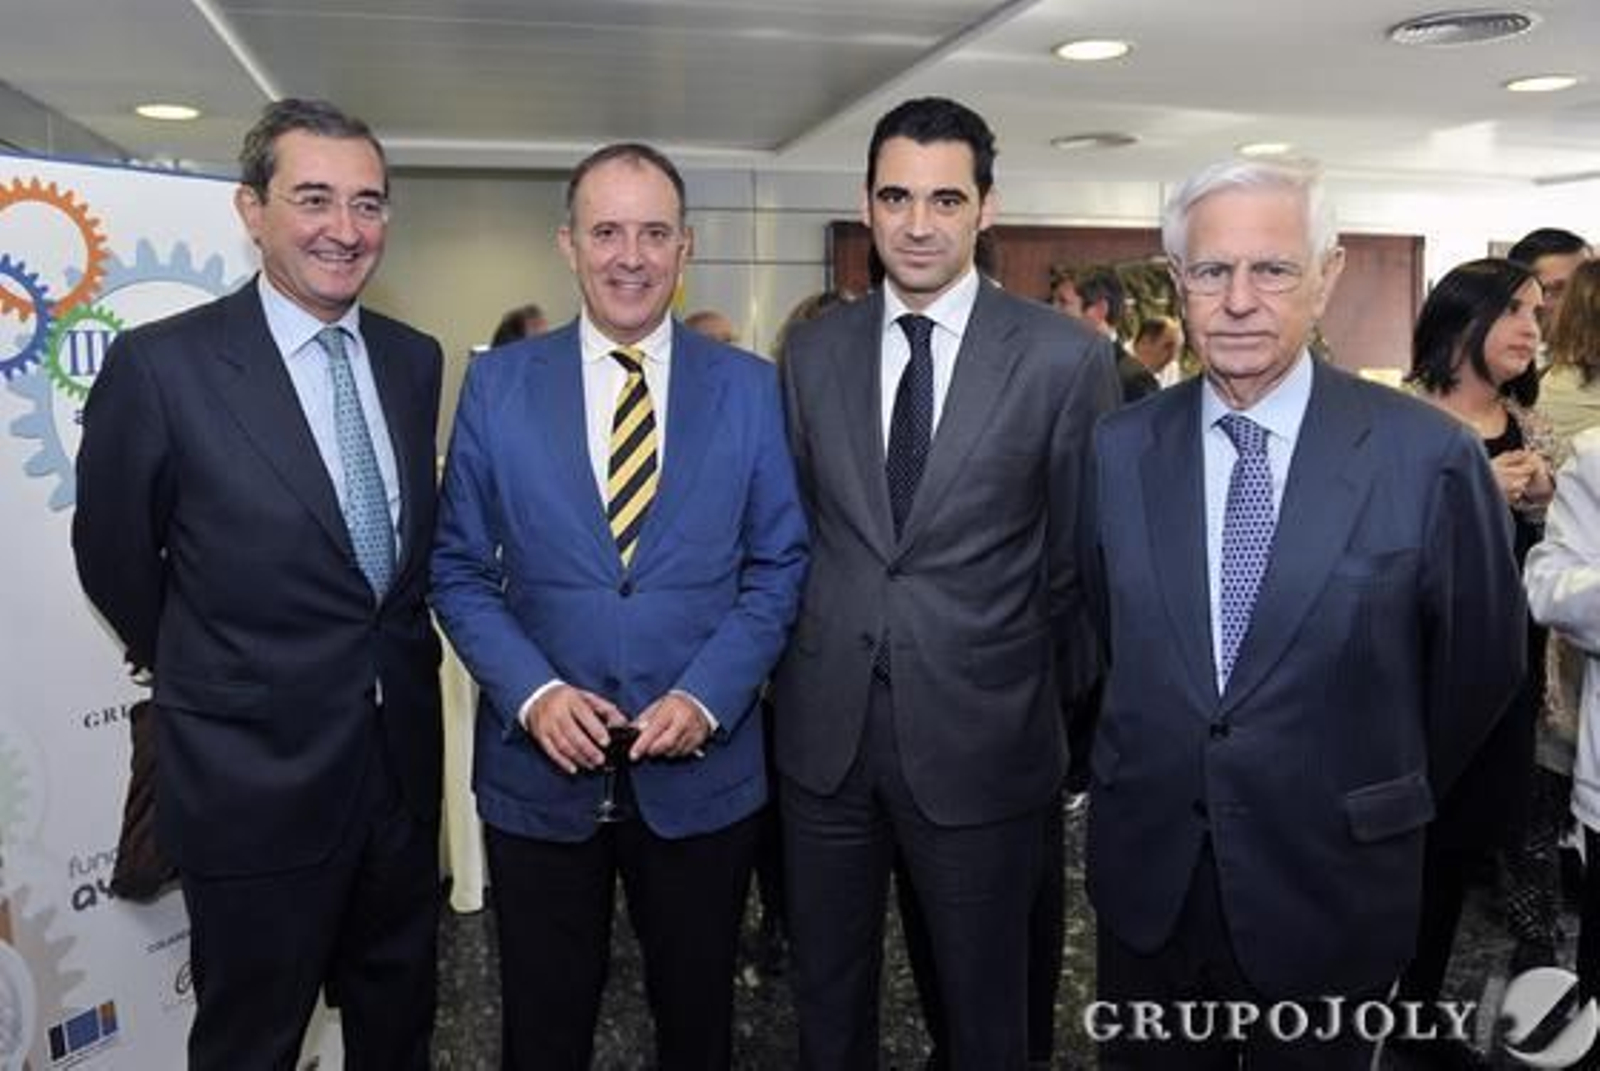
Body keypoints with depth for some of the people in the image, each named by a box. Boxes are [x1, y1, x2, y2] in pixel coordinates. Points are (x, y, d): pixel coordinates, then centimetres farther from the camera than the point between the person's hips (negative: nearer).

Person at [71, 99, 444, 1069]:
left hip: (403, 757, 5)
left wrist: (394, 654, 12)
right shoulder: (161, 365, -14)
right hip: (257, 772, -4)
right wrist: (201, 671, 9)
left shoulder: (415, 360, 2)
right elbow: (116, 560, -2)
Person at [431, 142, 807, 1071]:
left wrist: (707, 697, -13)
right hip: (539, 769, 0)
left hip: (704, 769, 0)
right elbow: (460, 569, 1)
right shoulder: (498, 384, -1)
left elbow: (779, 564, 0)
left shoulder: (750, 386, 0)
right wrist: (532, 693, -14)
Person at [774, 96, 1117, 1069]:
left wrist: (1060, 706, 4)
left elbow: (1084, 560, -1)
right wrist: (793, 674, 7)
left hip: (980, 737, -3)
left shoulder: (1067, 358, -8)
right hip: (825, 730, 3)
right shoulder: (814, 351, 3)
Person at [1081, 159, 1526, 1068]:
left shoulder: (1430, 455, -13)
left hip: (1330, 887, -2)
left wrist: (1388, 803, 10)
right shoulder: (1120, 447, -5)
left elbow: (1482, 662, 0)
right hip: (1146, 873, 3)